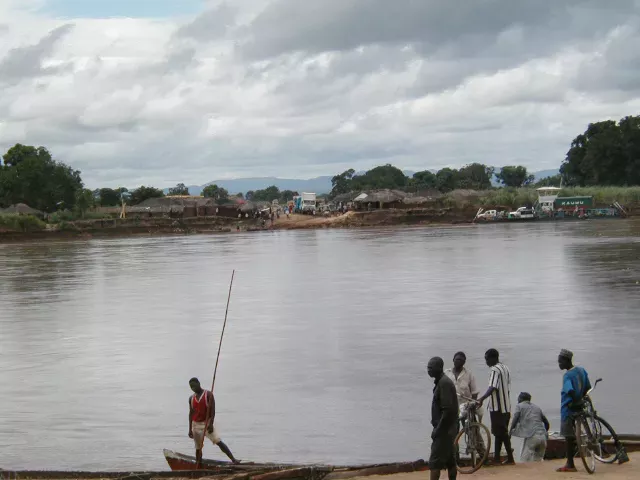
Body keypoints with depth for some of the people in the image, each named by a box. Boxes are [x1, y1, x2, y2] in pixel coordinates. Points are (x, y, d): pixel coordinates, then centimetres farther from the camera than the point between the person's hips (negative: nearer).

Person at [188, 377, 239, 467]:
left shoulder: (208, 394, -6)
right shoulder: (191, 398, 8)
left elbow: (212, 410, -10)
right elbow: (191, 413, 11)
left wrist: (211, 424, -18)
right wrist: (190, 429, 7)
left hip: (207, 423, -4)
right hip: (196, 425, 4)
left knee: (219, 442, -15)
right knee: (198, 448, 8)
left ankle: (233, 460, -19)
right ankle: (198, 469, 14)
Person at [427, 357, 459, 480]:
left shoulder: (444, 383, -17)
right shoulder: (442, 381, 14)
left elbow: (448, 409, -23)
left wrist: (438, 429, -19)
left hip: (444, 430, -10)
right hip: (447, 429, 10)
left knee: (435, 461, -10)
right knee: (449, 460, 11)